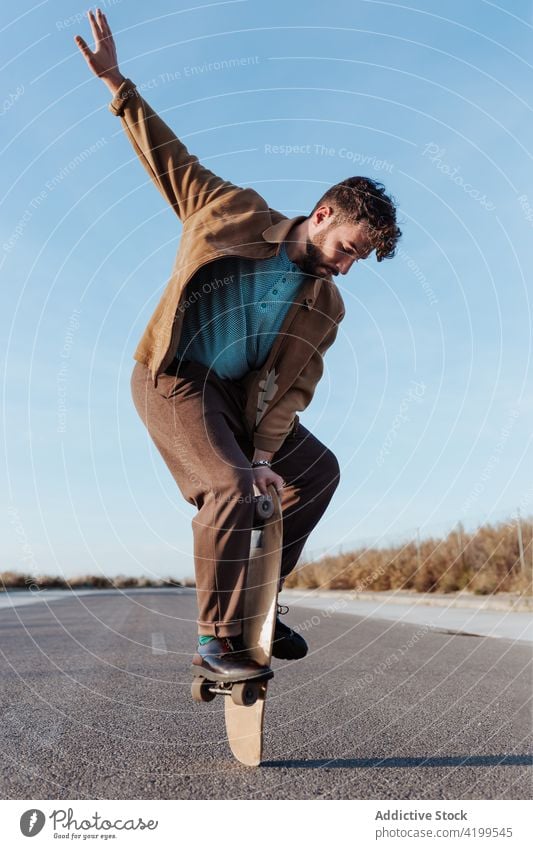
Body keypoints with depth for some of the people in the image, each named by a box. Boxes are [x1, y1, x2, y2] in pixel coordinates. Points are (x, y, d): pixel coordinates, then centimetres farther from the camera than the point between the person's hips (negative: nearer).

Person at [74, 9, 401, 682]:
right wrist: (117, 83, 1)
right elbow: (169, 157, 6)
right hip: (172, 378, -6)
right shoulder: (235, 212, -4)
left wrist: (264, 452, -19)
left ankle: (256, 604, 13)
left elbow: (292, 388, -5)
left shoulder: (325, 307, 3)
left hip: (238, 396, 6)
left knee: (318, 470, 2)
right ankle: (214, 639, -9)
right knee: (230, 486, -25)